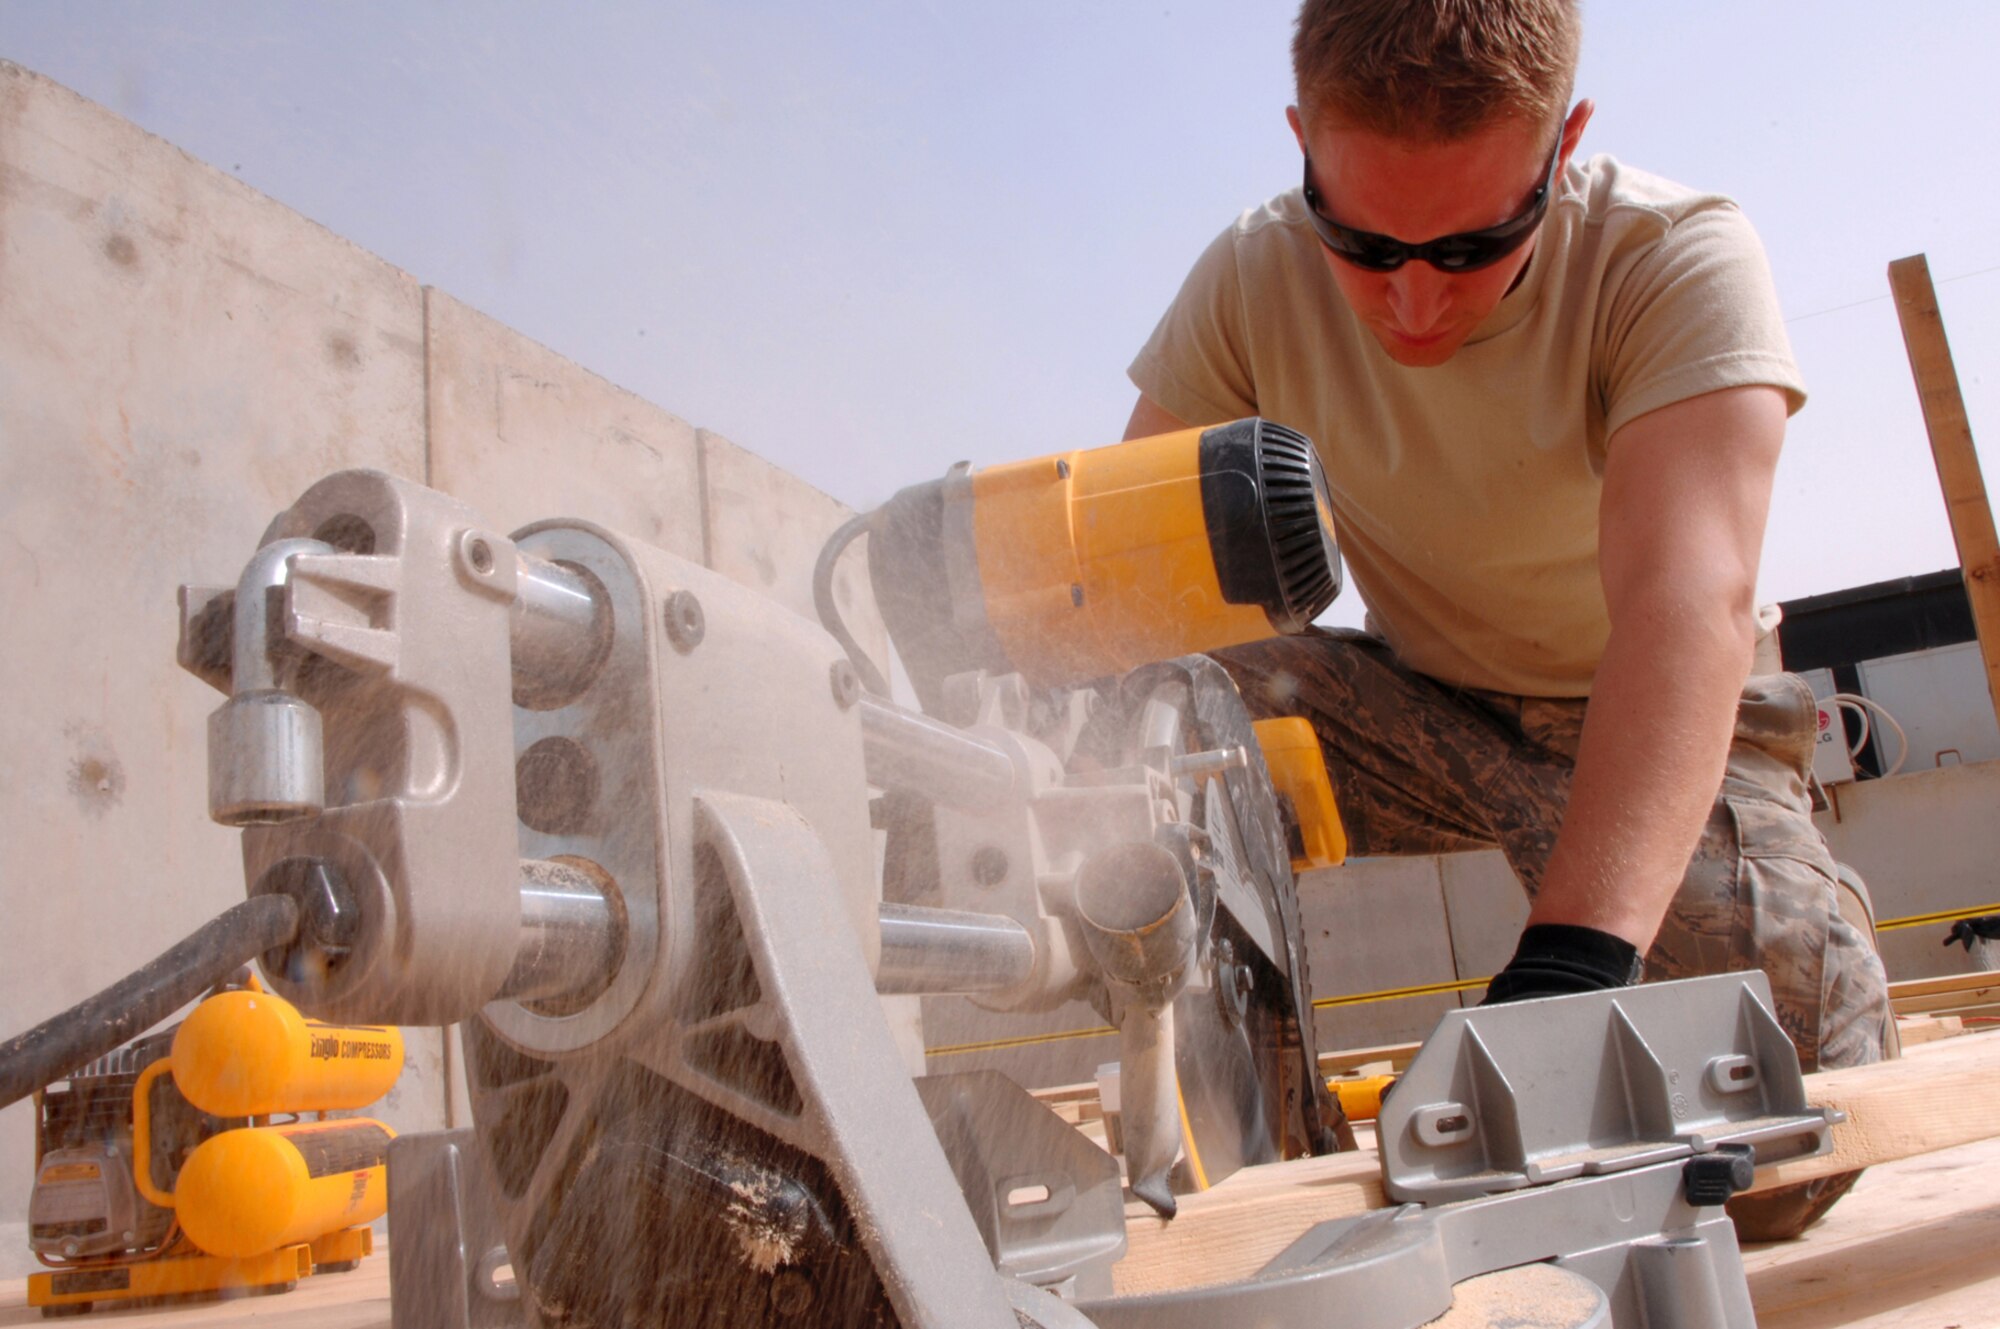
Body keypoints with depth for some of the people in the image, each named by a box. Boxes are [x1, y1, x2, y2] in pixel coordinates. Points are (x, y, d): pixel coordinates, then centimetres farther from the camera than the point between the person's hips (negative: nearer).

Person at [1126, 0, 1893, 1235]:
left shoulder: (1678, 256, -24)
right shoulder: (1254, 279, -14)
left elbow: (1687, 602, -39)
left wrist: (1576, 952, -53)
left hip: (1662, 724, -2)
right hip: (1423, 711, 3)